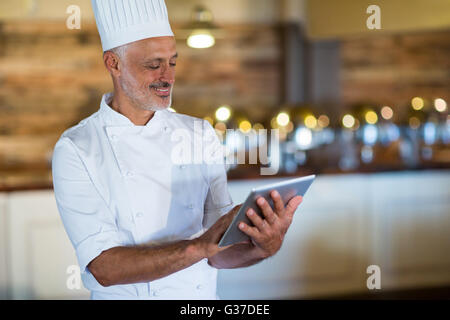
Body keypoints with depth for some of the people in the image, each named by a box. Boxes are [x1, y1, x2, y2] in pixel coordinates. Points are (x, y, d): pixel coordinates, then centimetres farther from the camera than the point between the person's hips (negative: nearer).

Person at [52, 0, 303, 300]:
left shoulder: (200, 135, 6)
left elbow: (219, 254, 0)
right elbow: (104, 268, -15)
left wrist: (263, 247, -19)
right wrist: (199, 246, -25)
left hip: (203, 297, 3)